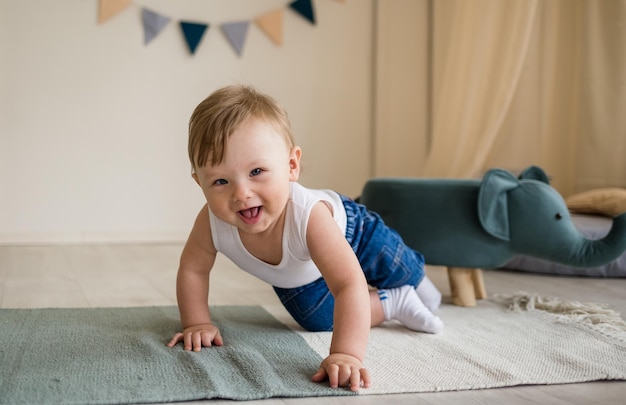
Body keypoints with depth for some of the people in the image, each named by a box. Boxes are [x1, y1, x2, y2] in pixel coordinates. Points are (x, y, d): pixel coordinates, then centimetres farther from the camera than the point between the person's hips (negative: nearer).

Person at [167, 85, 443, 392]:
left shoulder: (308, 214, -51)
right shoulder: (212, 222, -40)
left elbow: (349, 285, -55)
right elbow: (193, 269, -18)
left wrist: (347, 354, -65)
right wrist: (197, 323, -23)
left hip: (350, 231, -3)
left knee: (406, 274, 17)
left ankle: (417, 283, 53)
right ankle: (394, 302, 26)